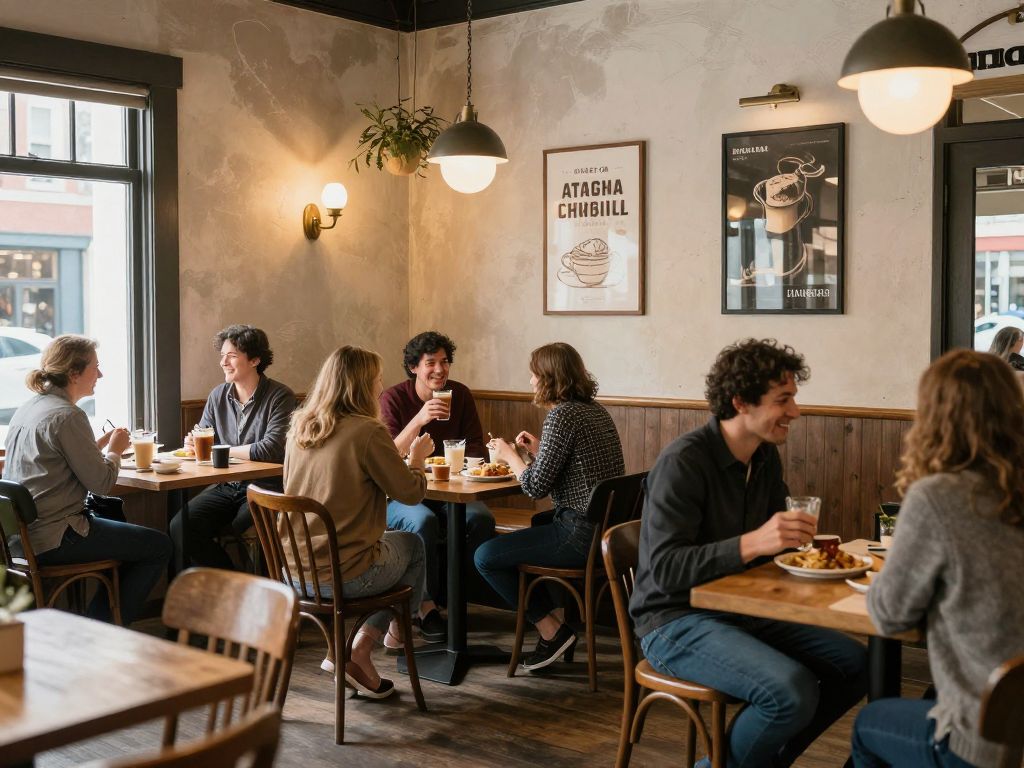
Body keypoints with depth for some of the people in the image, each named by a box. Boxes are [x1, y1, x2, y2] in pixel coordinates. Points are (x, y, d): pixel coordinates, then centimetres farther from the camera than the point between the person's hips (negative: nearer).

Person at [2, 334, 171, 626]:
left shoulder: (28, 408, 10)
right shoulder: (67, 416, -19)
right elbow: (101, 482, -17)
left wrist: (101, 445, 14)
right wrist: (114, 450, 1)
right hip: (54, 540, -10)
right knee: (160, 547, -1)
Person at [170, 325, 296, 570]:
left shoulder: (280, 397, -9)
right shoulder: (218, 396, 11)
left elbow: (272, 450, -20)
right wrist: (193, 443, -10)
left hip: (264, 488, -6)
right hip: (225, 487, 6)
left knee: (239, 531, -31)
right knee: (180, 527, -16)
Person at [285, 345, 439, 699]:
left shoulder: (299, 428, 4)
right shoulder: (368, 432, -16)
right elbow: (410, 492, -9)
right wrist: (417, 459, 12)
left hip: (294, 571, 7)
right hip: (344, 576, -7)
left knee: (395, 540, 28)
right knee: (412, 544, 22)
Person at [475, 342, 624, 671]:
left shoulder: (562, 415, -15)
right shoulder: (595, 410, 13)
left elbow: (535, 487, -16)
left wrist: (510, 455, 0)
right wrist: (538, 450, 18)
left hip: (582, 534, -10)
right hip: (607, 529, 10)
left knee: (486, 557, -4)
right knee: (528, 532, 30)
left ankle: (551, 630, 4)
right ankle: (557, 618, 24)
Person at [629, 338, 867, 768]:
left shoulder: (766, 457, 6)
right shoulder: (683, 462, -20)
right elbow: (665, 569, -26)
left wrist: (794, 536, -4)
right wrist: (751, 543, -36)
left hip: (742, 611, 9)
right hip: (676, 622, -8)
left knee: (855, 664, -2)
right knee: (793, 692, -28)